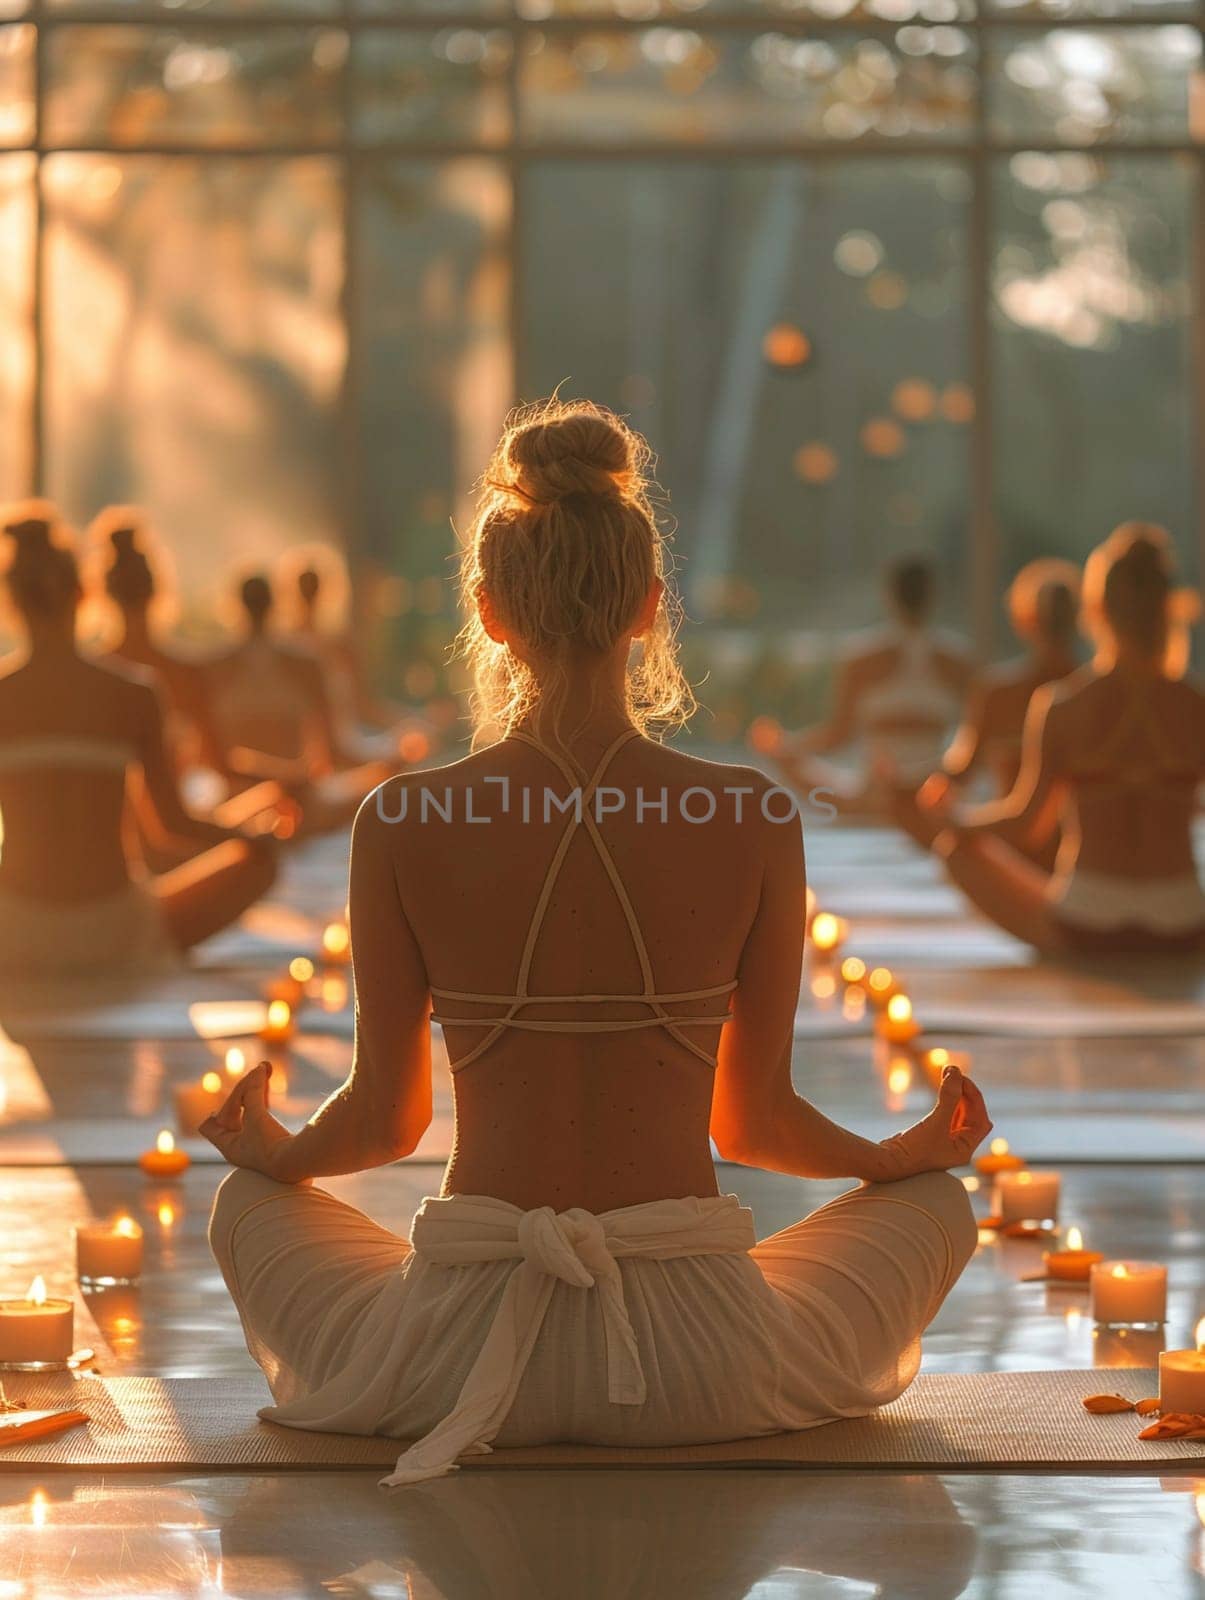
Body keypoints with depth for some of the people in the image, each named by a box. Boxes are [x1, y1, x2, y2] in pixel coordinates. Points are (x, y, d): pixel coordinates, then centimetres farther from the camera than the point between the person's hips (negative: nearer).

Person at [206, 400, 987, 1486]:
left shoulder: (402, 828, -6)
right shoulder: (752, 821, -6)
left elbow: (386, 1117, 5)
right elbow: (754, 1118, 4)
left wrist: (271, 1153, 29)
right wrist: (915, 1153, 26)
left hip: (459, 1351, 1)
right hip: (695, 1358, 0)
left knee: (247, 1204, 31)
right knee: (937, 1204, 28)